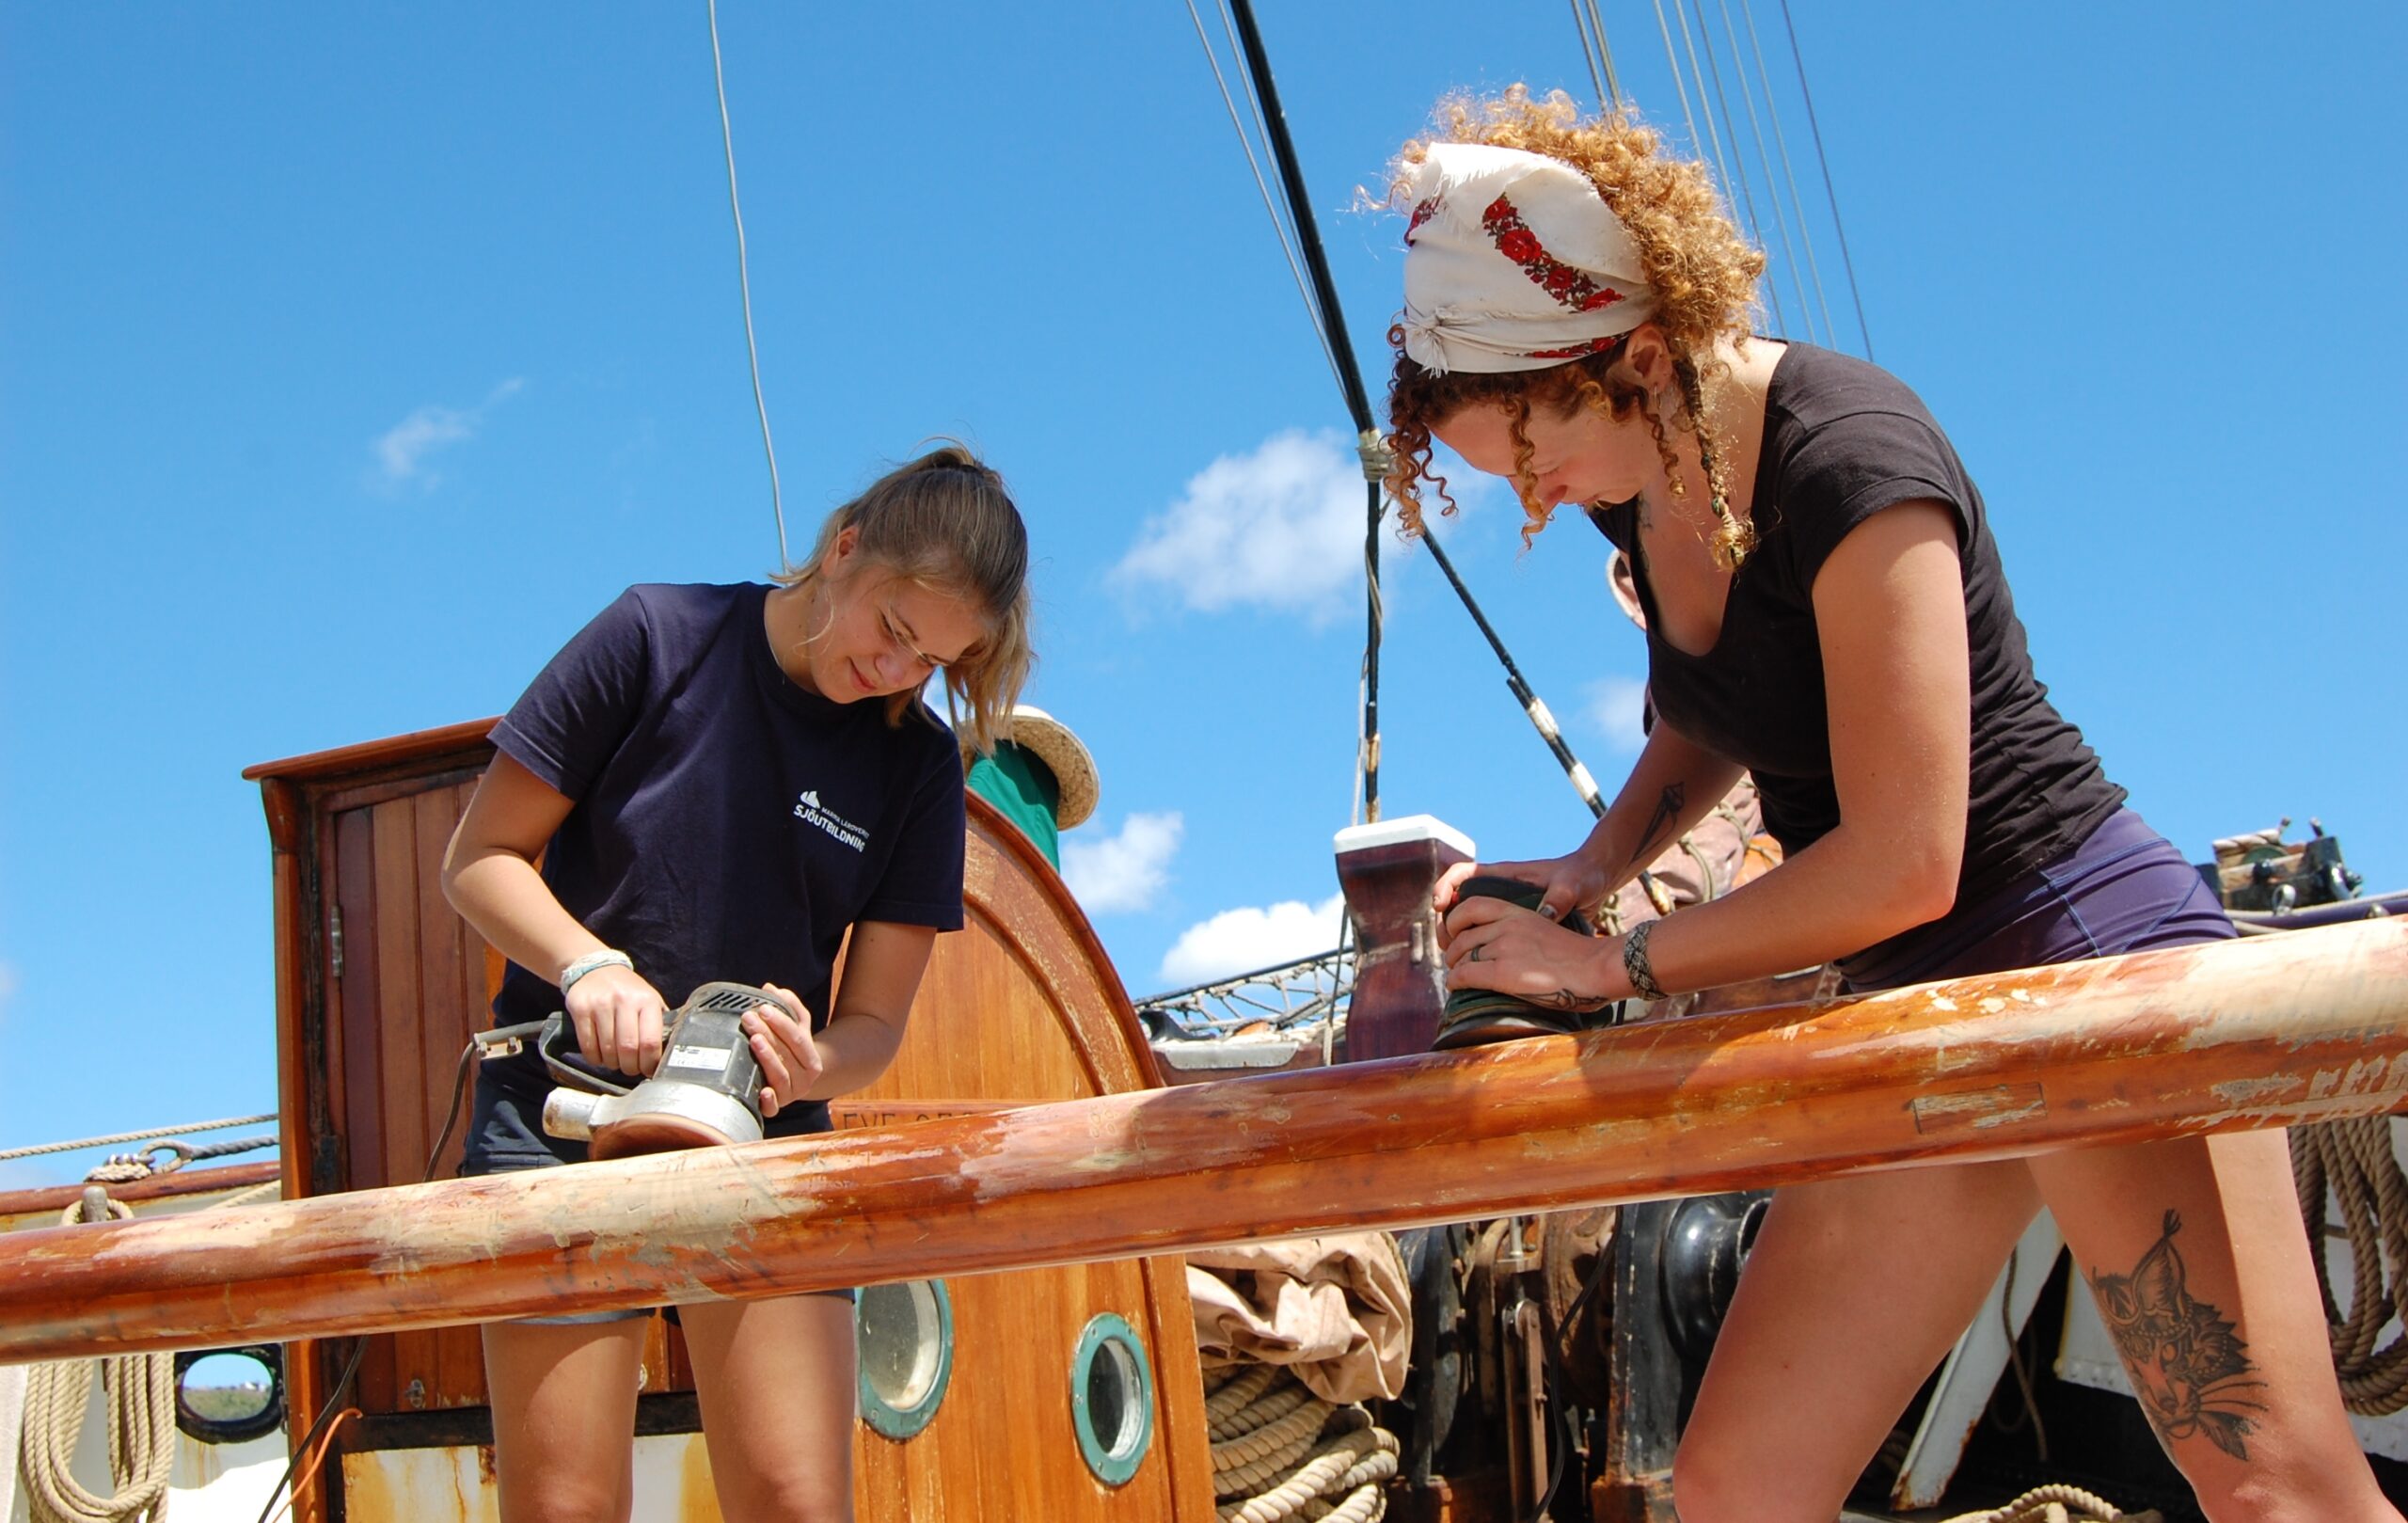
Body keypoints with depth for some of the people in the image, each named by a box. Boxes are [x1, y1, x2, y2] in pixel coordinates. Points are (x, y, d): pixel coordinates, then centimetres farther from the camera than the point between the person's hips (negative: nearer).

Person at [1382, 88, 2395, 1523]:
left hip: (2092, 954, -8)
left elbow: (1901, 865, -24)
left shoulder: (1845, 459, -21)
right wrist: (1596, 862, 4)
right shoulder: (1640, 483, 4)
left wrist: (1613, 965, -14)